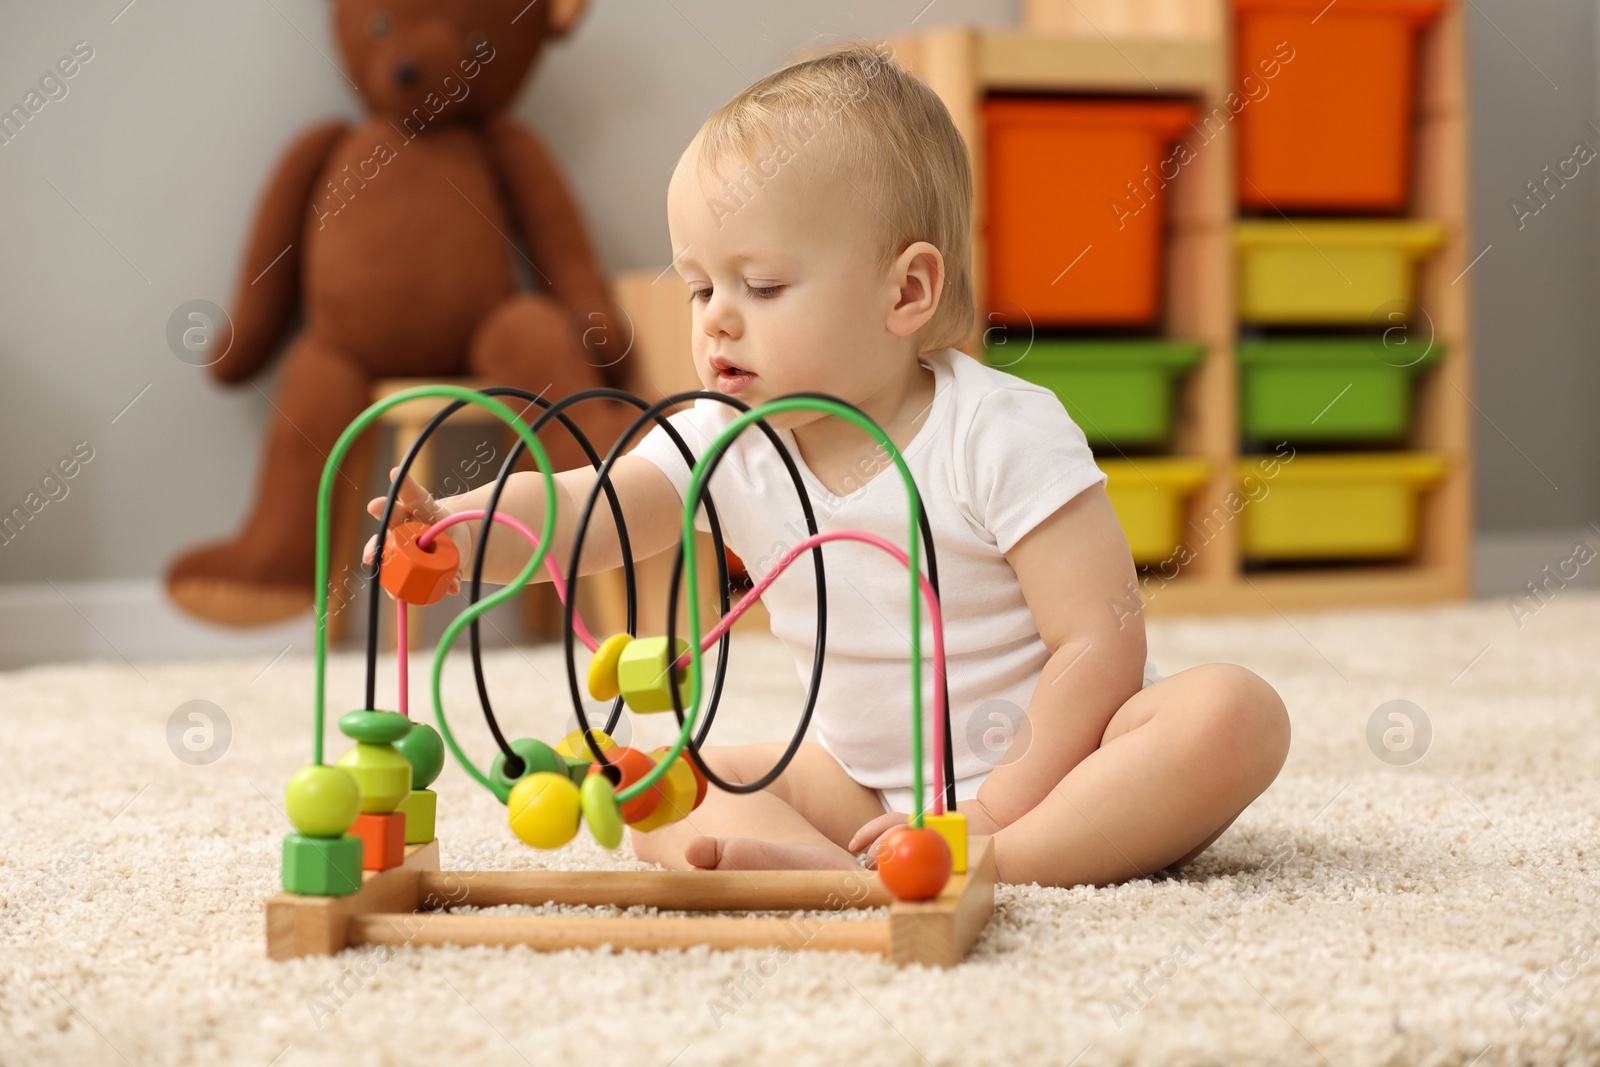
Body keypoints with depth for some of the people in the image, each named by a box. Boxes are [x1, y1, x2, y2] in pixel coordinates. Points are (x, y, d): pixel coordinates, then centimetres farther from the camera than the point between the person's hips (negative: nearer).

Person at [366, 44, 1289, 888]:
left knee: (1233, 712, -32)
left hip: (1052, 755, -5)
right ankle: (835, 868, -35)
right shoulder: (725, 446, -4)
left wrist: (994, 815, -27)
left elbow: (1100, 644, -21)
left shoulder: (1000, 434, -19)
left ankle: (991, 864, -43)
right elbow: (570, 511, -18)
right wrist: (449, 532, -40)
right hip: (865, 780, 5)